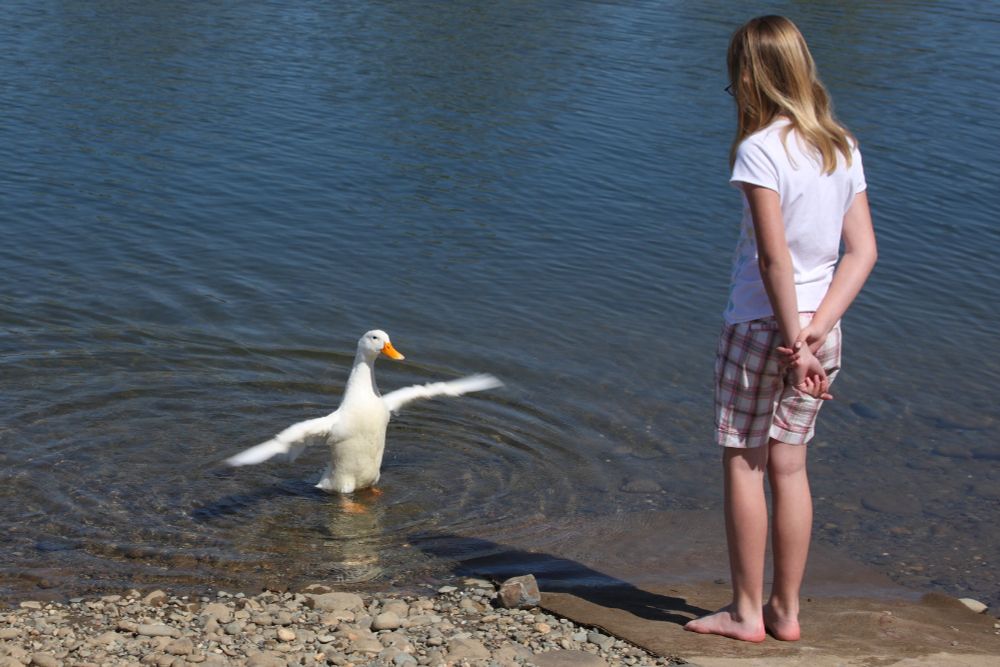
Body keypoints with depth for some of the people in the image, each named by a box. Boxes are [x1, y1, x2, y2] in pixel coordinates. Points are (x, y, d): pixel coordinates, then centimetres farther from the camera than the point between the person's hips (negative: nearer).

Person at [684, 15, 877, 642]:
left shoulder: (761, 149, -14)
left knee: (744, 463, 5)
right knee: (789, 466, 13)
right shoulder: (844, 148, 6)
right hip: (818, 325, 6)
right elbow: (863, 250, 1)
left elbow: (774, 255, -19)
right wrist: (816, 329, -6)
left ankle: (746, 612, 11)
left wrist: (793, 340, -16)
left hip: (762, 324, -6)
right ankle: (786, 611, 19)